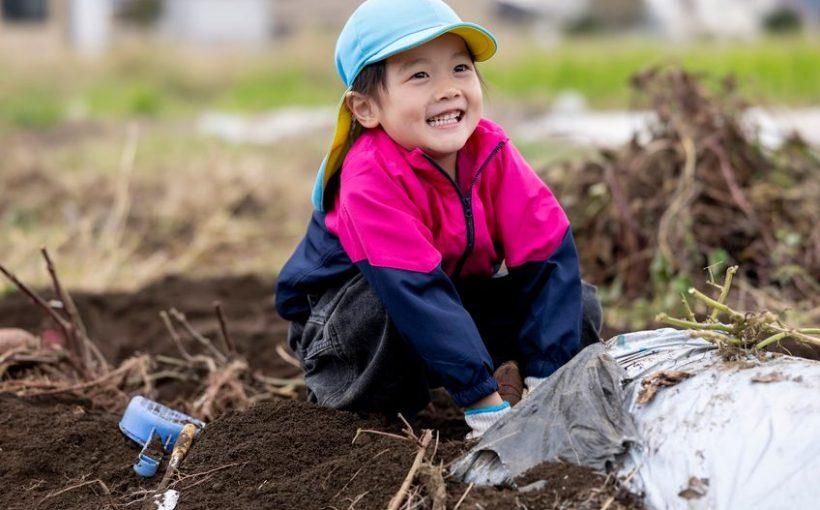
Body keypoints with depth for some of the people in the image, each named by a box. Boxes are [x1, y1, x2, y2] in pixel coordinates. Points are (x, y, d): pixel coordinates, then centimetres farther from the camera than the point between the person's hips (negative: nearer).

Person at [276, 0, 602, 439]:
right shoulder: (371, 178, -33)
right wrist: (485, 407, -42)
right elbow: (416, 293, -39)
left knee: (581, 307, -12)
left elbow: (547, 254, -19)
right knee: (397, 304, -39)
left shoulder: (490, 151, -17)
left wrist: (547, 381, -27)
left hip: (460, 293, 5)